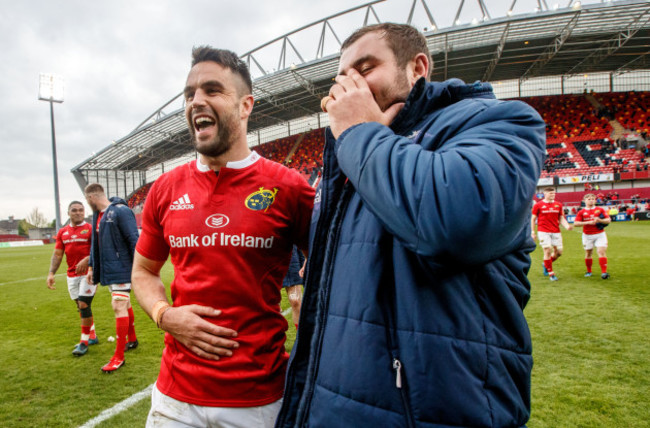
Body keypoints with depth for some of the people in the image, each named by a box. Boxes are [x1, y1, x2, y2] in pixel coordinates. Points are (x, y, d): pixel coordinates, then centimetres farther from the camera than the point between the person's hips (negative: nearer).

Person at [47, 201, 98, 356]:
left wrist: (87, 260, -28)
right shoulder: (62, 232, 11)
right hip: (72, 275, 6)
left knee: (84, 305, -9)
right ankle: (92, 336, 27)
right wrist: (51, 273, 1)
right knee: (80, 306, 12)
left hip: (88, 273, -6)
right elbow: (57, 254, 11)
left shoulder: (91, 229, -5)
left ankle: (84, 342, 2)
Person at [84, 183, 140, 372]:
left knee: (119, 307, -8)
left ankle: (119, 356, -1)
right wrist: (91, 267, 19)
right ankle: (132, 339, 35)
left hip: (122, 269, -9)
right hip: (108, 270, 9)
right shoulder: (97, 215, 12)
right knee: (124, 305, 19)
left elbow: (134, 240, -18)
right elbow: (95, 243, 21)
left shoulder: (120, 211, -15)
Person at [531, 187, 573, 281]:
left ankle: (546, 265, 28)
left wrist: (567, 226, -7)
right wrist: (532, 232, -1)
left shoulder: (558, 205, 10)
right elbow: (533, 219, 3)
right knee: (548, 250, -9)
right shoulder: (538, 205, -1)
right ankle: (551, 273, 3)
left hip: (556, 231, 4)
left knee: (559, 251, 0)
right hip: (543, 232, -4)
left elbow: (561, 218, 12)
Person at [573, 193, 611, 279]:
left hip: (600, 234, 0)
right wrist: (588, 222, -17)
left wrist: (600, 220, -19)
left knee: (602, 251, -12)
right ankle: (589, 271, 24)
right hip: (587, 235, 0)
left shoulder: (600, 210, 5)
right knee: (588, 253, 8)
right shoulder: (581, 212, 2)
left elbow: (608, 220, 1)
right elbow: (575, 224, -7)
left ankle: (604, 272, -12)